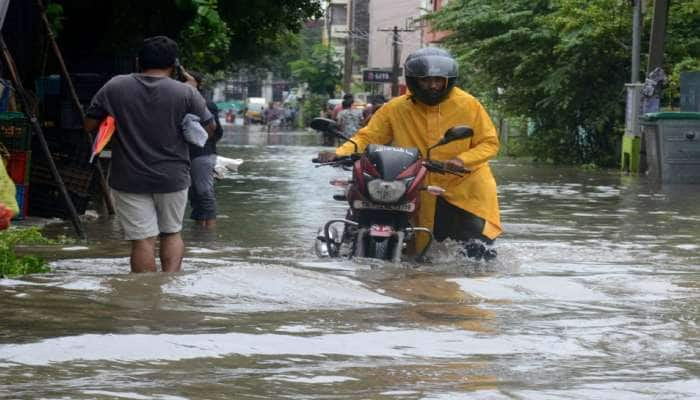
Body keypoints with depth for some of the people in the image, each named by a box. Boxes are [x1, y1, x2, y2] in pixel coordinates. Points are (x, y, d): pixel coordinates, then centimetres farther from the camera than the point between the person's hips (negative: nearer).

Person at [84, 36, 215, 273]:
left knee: (142, 239, 1)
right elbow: (209, 129, 6)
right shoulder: (185, 93, -6)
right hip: (173, 178, 0)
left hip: (129, 180, 0)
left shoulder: (114, 87, -3)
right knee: (171, 233, 16)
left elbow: (89, 125, 2)